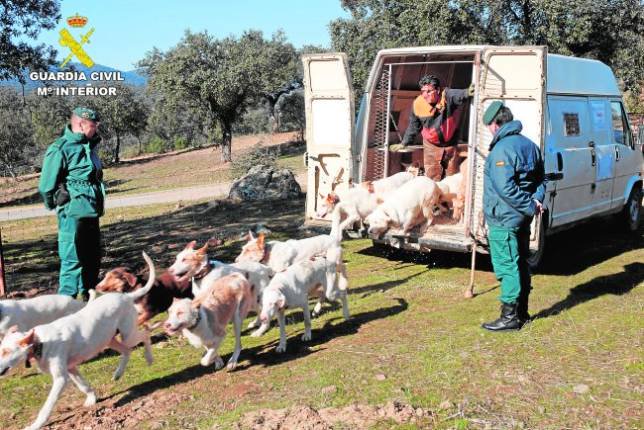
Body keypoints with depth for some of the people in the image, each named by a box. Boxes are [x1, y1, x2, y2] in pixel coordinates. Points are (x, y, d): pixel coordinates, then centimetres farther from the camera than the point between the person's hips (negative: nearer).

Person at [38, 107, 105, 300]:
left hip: (91, 212, 9)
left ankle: (88, 296, 32)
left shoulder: (89, 145, 12)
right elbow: (46, 185, -12)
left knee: (93, 256, 18)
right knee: (73, 259, -7)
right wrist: (56, 205, 1)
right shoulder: (60, 149, -14)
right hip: (73, 214, -9)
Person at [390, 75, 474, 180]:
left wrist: (467, 92, -70)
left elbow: (459, 95, -47)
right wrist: (404, 143, 9)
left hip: (450, 143, -1)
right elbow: (413, 127, 1)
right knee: (433, 179, 4)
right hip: (432, 146, 1)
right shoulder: (417, 104, -15)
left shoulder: (447, 96, -23)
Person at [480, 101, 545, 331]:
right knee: (521, 263, 16)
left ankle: (510, 316, 2)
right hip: (522, 218, 9)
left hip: (504, 219, -9)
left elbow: (505, 188, -26)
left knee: (507, 266, -3)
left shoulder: (501, 150, -19)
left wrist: (530, 206, -18)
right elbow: (540, 179, 15)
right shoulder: (529, 145, 10)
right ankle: (522, 312, 26)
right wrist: (536, 200, 1)